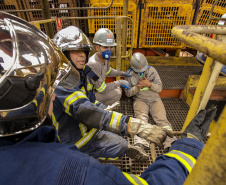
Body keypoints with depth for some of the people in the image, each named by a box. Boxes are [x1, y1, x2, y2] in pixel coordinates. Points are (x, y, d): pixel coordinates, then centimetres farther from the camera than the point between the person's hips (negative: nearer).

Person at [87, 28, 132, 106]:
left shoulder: (105, 58, -4)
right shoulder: (93, 64, -32)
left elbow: (108, 71, 20)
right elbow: (102, 89, -27)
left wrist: (122, 73, 16)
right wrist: (119, 82, -19)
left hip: (96, 89, 9)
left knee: (118, 89, 8)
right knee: (117, 93, -20)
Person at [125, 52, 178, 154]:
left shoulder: (152, 70, 7)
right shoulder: (130, 74, 5)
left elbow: (159, 88, 6)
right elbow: (128, 93, 4)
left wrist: (149, 84, -13)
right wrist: (138, 87, -13)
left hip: (154, 99, 2)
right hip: (140, 100, -2)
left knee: (162, 118, -22)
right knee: (141, 118, -30)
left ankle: (170, 143, -35)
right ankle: (140, 144, -48)